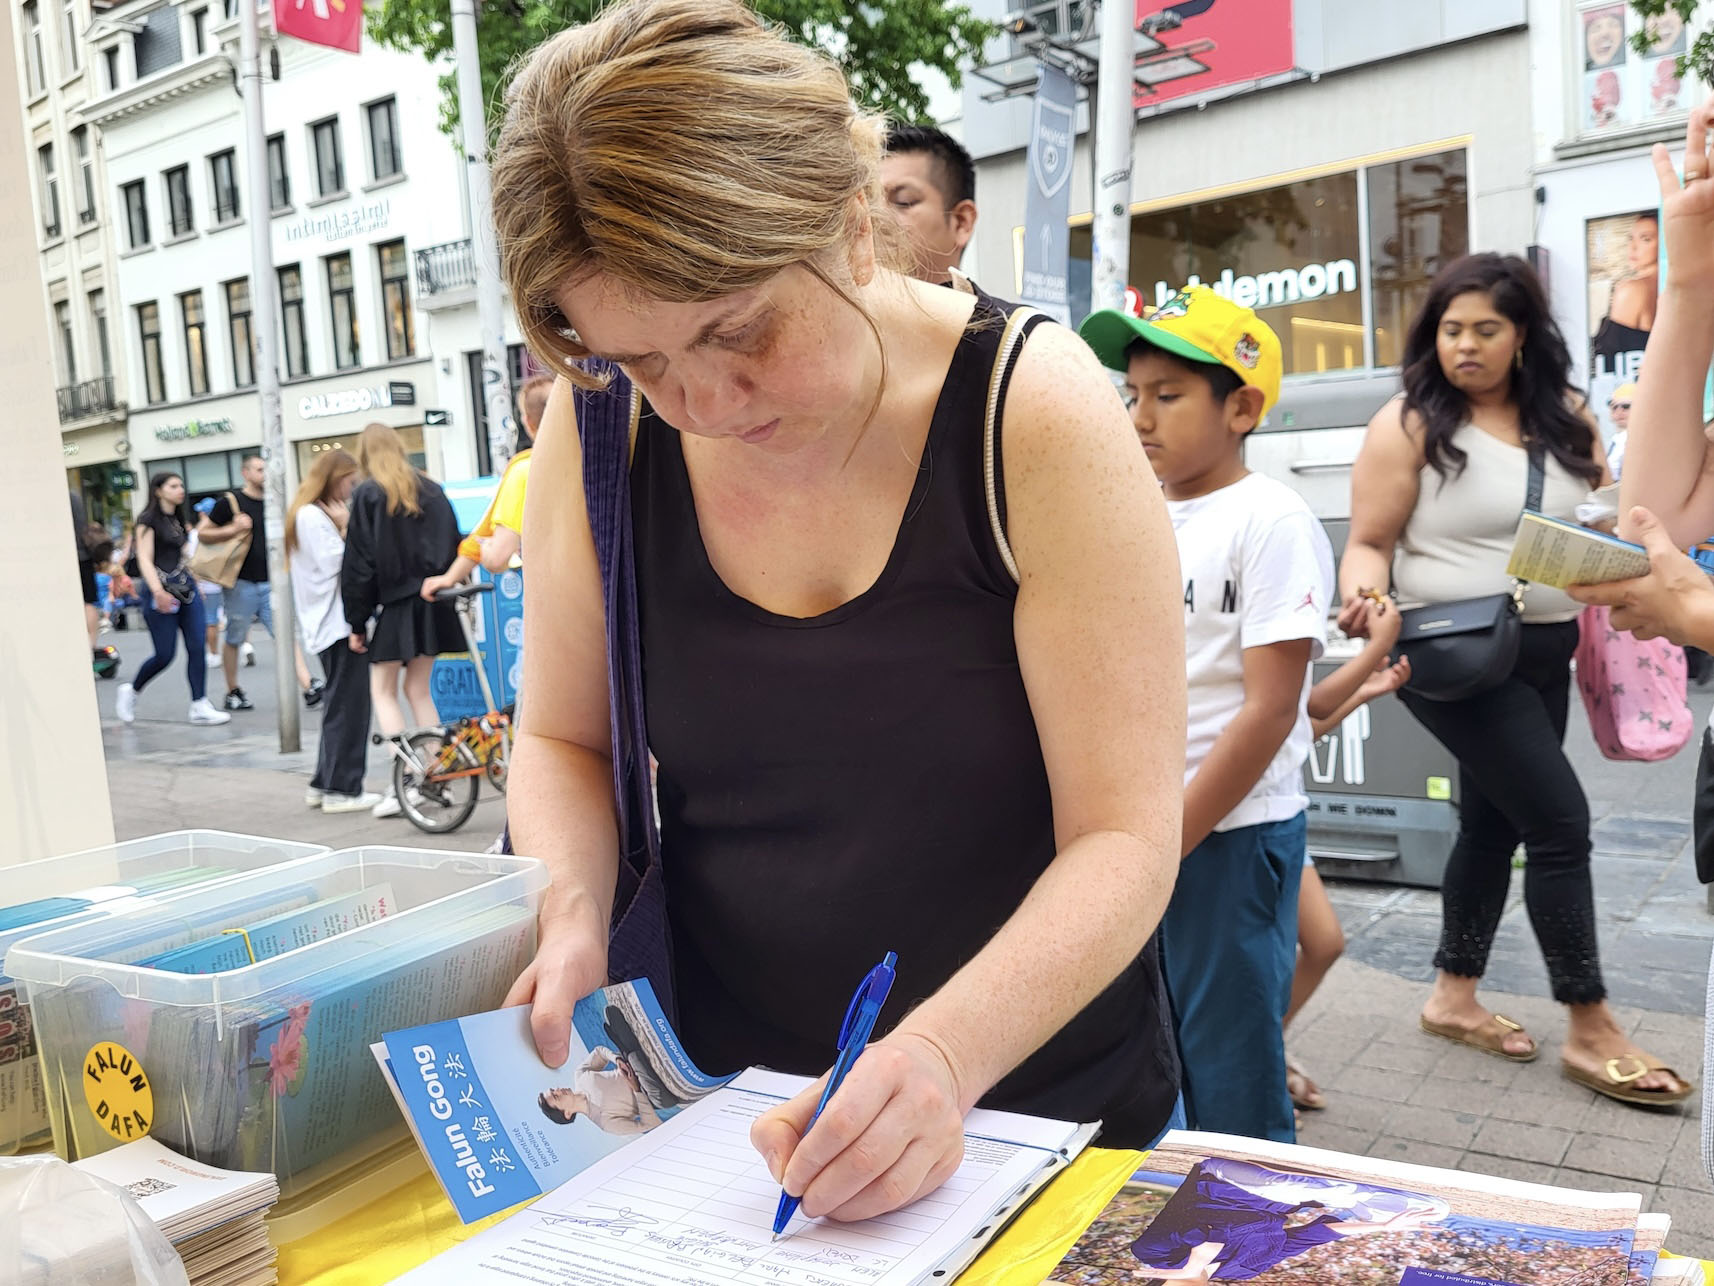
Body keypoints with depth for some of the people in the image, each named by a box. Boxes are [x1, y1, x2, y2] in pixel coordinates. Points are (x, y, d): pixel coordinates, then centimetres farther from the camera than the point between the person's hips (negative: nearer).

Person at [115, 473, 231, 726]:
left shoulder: (178, 520, 17)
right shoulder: (148, 520, -6)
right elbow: (145, 560, -14)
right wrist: (158, 592, -26)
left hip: (186, 589, 7)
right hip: (161, 593, -7)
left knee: (196, 648, -2)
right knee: (165, 655, -4)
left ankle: (200, 706, -1)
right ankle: (131, 691, 22)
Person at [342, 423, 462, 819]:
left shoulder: (367, 494, -6)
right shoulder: (430, 489, 8)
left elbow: (359, 563, -7)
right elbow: (454, 545, 8)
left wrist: (356, 622, -3)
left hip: (394, 606, -5)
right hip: (432, 602, 5)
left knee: (383, 691, 6)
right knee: (419, 689, 14)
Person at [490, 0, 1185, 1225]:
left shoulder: (1035, 411, -17)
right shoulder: (602, 428, -8)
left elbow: (1125, 837, -18)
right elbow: (564, 742, 3)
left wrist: (943, 1055, -32)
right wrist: (569, 917, -16)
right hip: (729, 1114, 3)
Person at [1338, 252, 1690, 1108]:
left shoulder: (1564, 418, 7)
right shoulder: (1410, 424, -9)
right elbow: (1370, 544, -9)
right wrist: (1363, 597, -29)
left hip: (1545, 651, 6)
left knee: (1495, 820, 13)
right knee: (1559, 818, -8)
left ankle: (1453, 999, 28)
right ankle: (1591, 1031, 6)